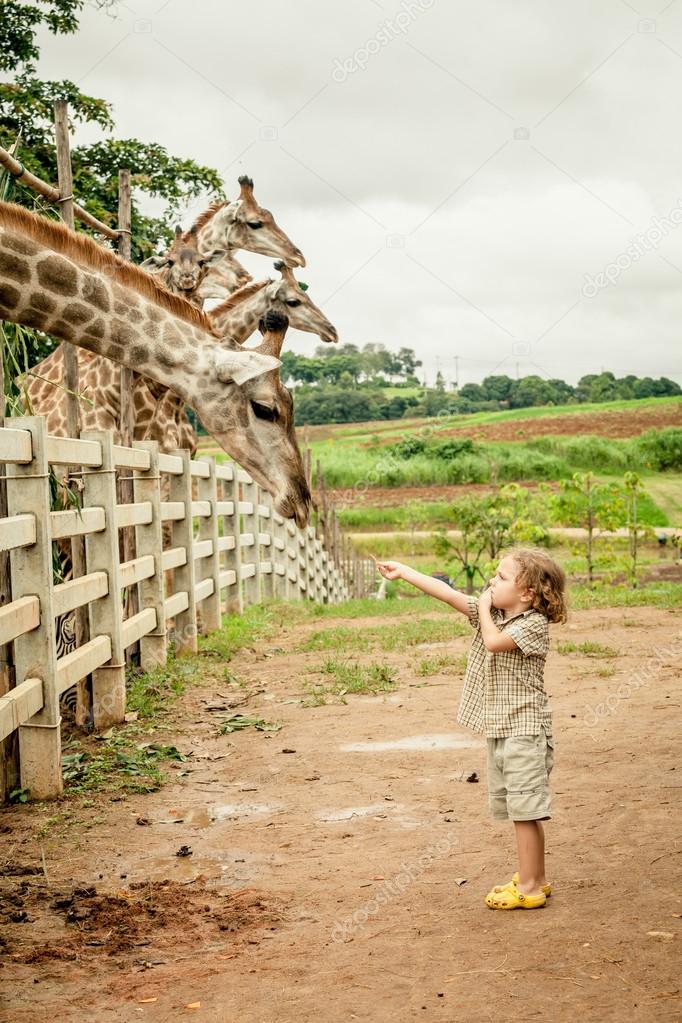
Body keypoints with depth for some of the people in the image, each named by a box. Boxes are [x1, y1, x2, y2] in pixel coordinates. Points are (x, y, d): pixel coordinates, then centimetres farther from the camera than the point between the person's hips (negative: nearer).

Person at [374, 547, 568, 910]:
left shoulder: (534, 624, -14)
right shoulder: (492, 612, 8)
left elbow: (494, 642, -29)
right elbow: (449, 594, 5)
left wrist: (484, 608, -12)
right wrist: (404, 571, 3)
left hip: (524, 730, -9)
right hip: (499, 730, 9)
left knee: (524, 811, -6)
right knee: (519, 811, 16)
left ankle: (529, 887, 1)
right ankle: (535, 878, 27)